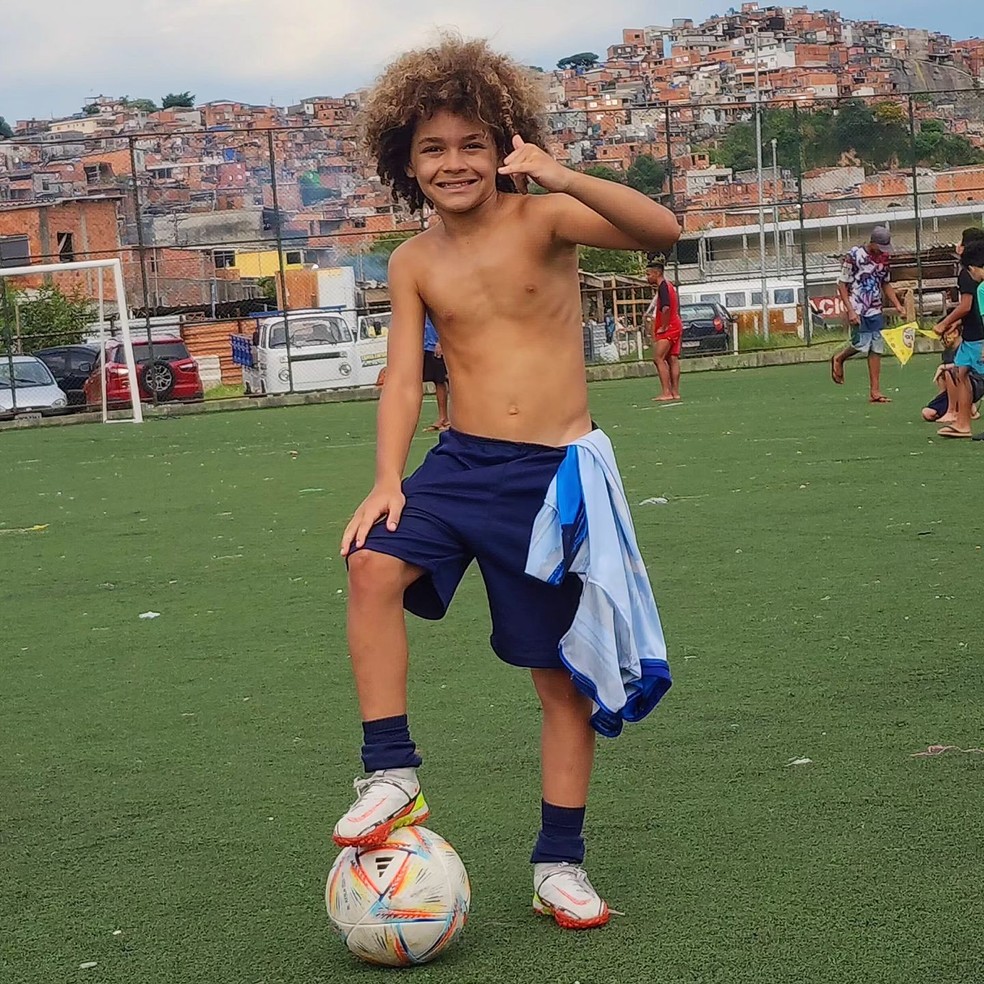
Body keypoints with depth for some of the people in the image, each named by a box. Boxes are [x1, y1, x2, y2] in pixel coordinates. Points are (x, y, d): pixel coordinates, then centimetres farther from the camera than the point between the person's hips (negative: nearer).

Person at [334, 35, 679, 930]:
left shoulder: (542, 219, -7)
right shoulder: (414, 264, 3)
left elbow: (661, 230, -21)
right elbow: (404, 380, 3)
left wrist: (562, 177, -33)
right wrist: (387, 480, -11)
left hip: (558, 471, -2)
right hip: (462, 462, 2)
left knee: (562, 672, 6)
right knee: (375, 563, -27)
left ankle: (559, 861, 20)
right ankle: (392, 777, -18)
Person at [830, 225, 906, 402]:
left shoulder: (884, 257, 7)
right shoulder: (854, 256, -11)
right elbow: (842, 285, -8)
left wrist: (897, 304, 7)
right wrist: (850, 311, -15)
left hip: (876, 311, 6)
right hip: (858, 310, -6)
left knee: (876, 349, 2)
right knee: (861, 345, -13)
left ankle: (875, 391, 5)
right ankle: (838, 359, 20)